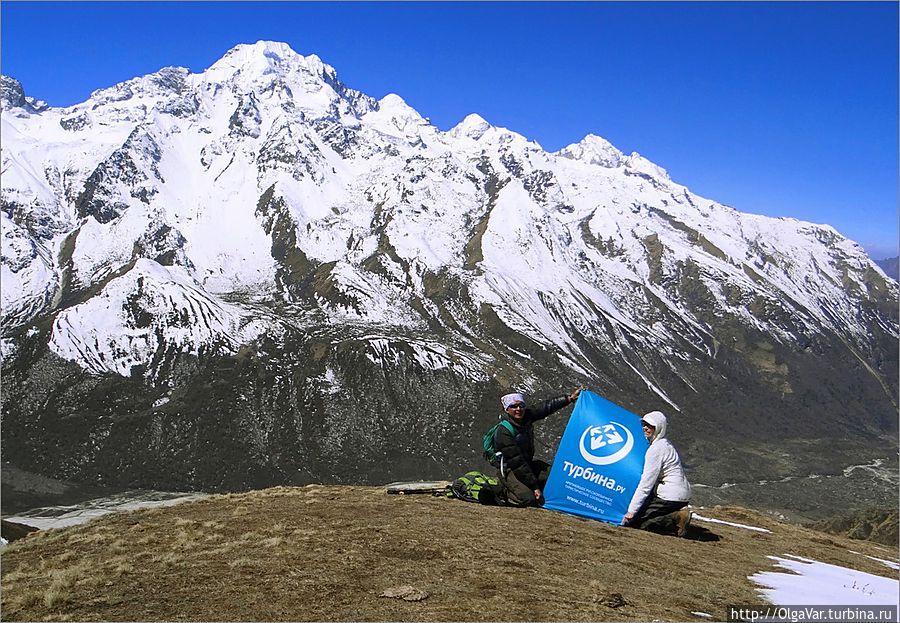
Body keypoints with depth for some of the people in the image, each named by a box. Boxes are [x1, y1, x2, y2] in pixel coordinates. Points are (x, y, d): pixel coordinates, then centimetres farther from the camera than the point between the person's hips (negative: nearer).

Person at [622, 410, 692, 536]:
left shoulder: (656, 449, -15)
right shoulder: (666, 443, 15)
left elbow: (646, 483, -16)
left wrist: (631, 511, -12)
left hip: (671, 497, -10)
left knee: (632, 521, -6)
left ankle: (675, 519, -14)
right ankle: (677, 515, 4)